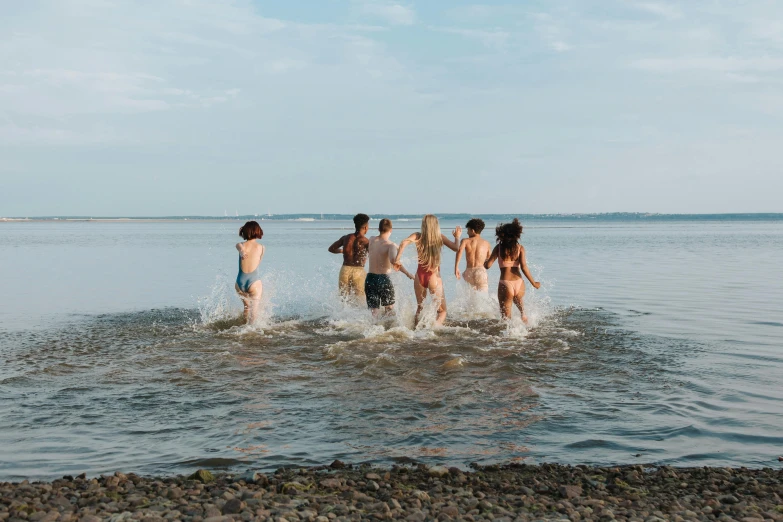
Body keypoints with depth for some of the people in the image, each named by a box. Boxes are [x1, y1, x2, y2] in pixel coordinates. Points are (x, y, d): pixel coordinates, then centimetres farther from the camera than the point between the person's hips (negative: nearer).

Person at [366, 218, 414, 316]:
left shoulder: (372, 240, 5)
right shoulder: (391, 245, -10)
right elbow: (393, 260, -29)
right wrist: (407, 273, -27)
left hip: (370, 278, 4)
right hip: (384, 279, -4)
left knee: (374, 312, 7)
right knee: (389, 308, 18)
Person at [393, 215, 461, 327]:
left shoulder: (418, 236, 2)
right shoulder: (440, 238, -1)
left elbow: (403, 243, -15)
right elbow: (456, 248, -8)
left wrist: (397, 259, -10)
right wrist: (457, 237, 10)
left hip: (420, 276, 3)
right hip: (434, 276, -3)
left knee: (420, 308, 23)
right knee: (442, 311, 6)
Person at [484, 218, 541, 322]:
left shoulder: (499, 247, 2)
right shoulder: (520, 248, 3)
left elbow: (488, 265, -2)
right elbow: (524, 267, -7)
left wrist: (484, 262, 22)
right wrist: (533, 283, 1)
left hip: (505, 284, -2)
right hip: (519, 283, 2)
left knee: (506, 317, 7)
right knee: (521, 307, 34)